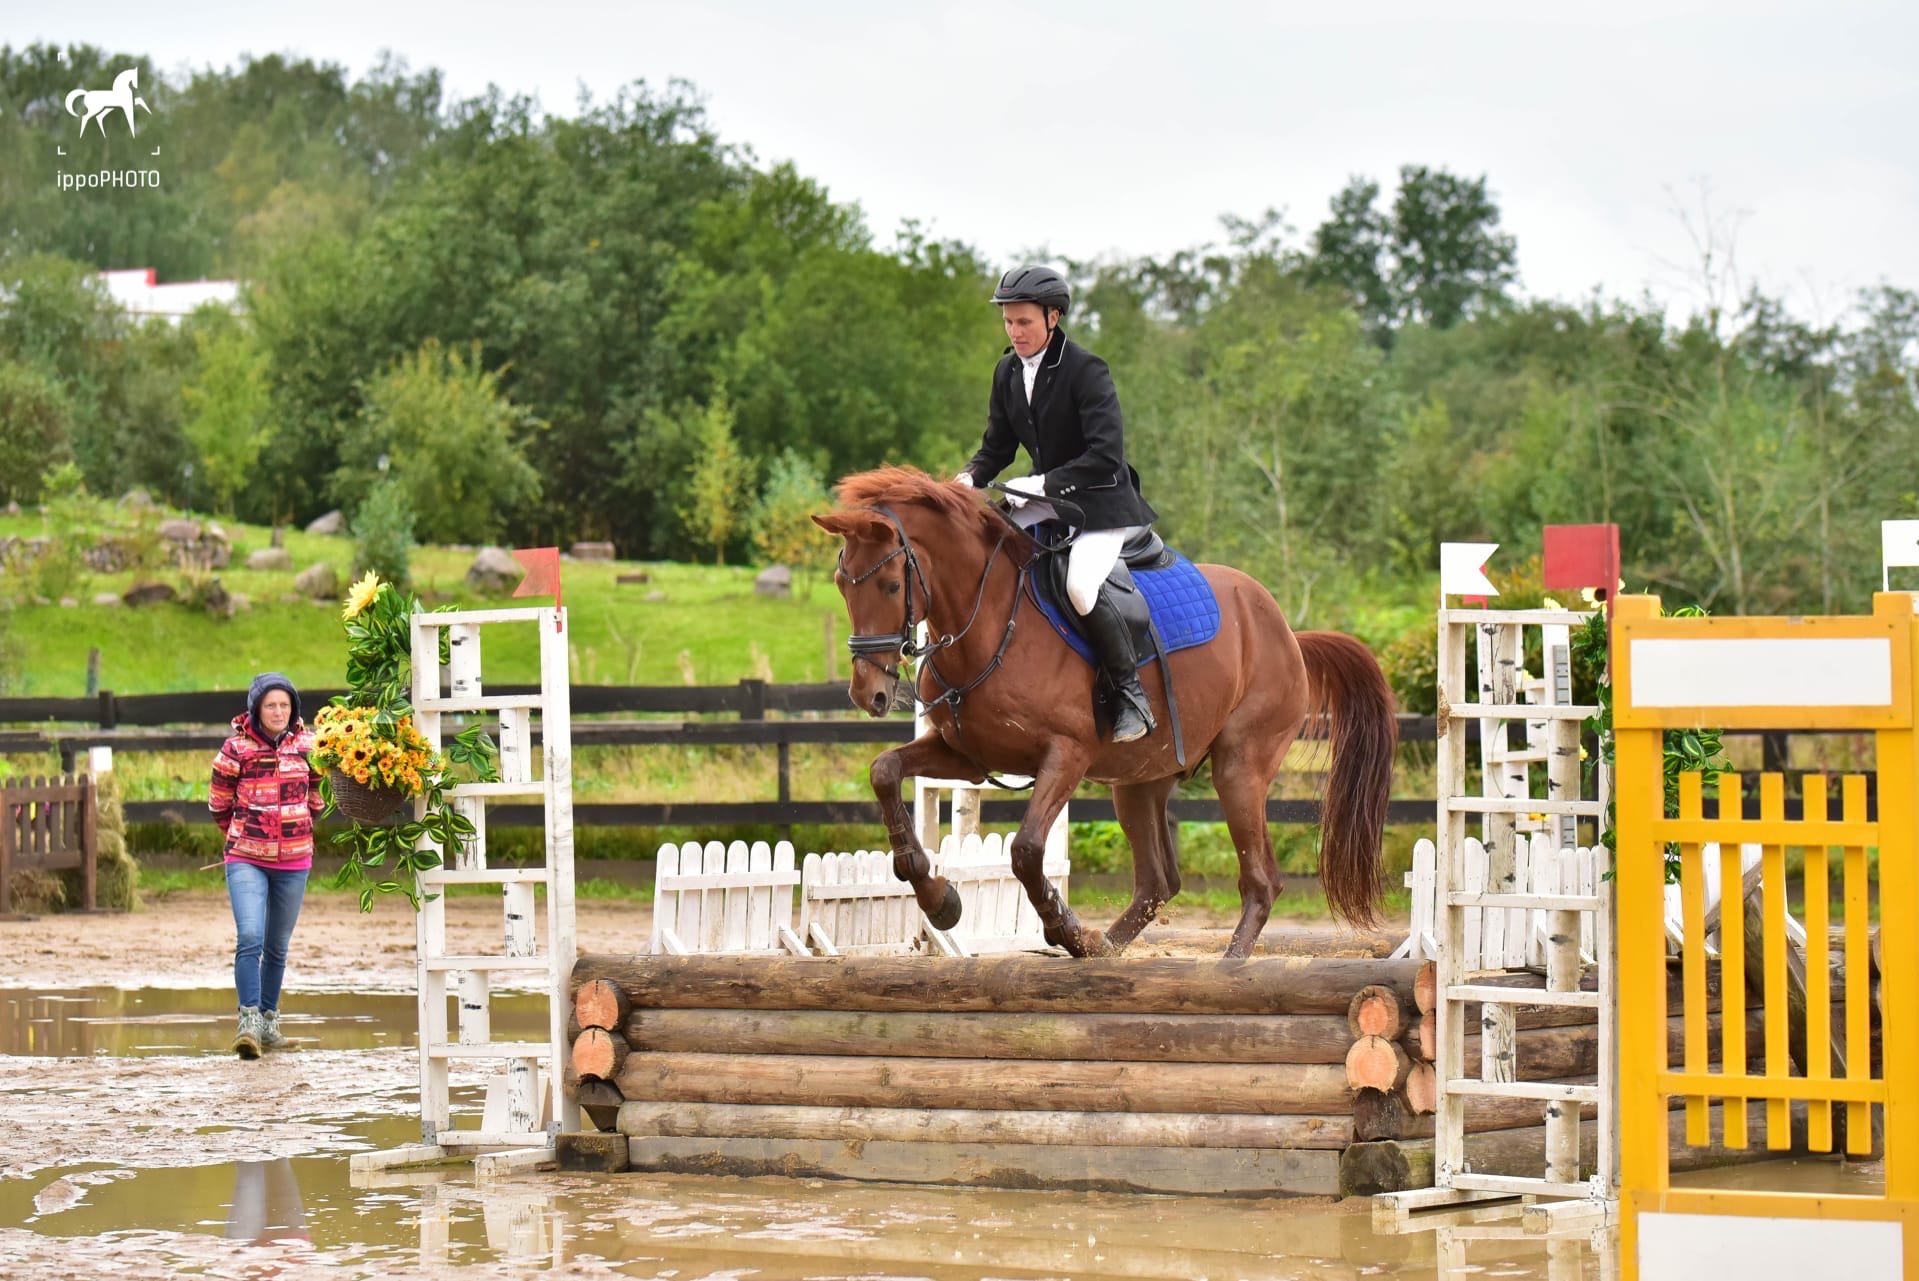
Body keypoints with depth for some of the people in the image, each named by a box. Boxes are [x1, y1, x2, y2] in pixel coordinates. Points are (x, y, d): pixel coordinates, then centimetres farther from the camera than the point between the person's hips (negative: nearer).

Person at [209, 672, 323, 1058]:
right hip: (246, 860, -3)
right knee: (249, 939, -19)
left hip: (294, 862, 3)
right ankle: (249, 1022, -22)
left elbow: (316, 800, 18)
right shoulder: (236, 748, -6)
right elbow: (219, 803, 7)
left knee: (277, 946, 11)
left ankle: (269, 1019, 23)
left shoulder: (307, 746, 2)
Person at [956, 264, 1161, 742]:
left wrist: (1042, 484, -28)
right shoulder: (1008, 372, 5)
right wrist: (971, 477, -7)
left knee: (1081, 584, -31)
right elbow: (998, 445, 14)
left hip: (1102, 505, -8)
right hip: (1046, 502, 8)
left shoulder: (1085, 371, -18)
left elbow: (1106, 456, -24)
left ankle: (1132, 695, -17)